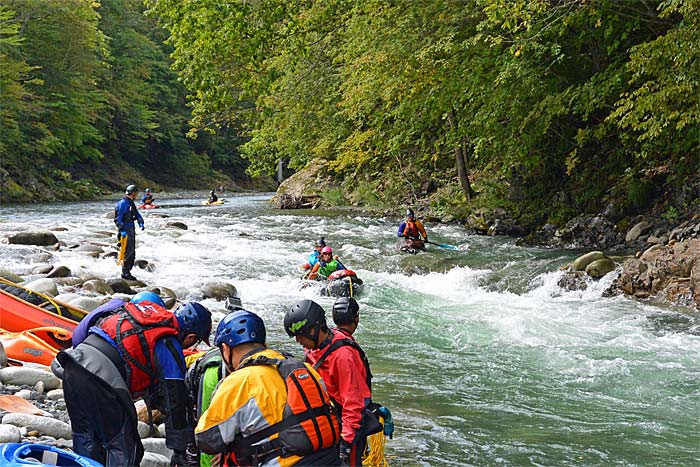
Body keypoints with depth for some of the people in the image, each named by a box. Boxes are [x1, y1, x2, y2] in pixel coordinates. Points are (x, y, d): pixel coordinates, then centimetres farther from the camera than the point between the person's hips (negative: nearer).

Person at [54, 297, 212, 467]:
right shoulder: (170, 345, 0)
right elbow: (175, 399, 3)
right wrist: (179, 450, 10)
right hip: (101, 375, -8)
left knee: (86, 437, 22)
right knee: (122, 446, 6)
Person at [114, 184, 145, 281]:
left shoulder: (131, 204, 17)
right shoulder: (123, 203, -12)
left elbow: (137, 215, 22)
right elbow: (118, 218, -17)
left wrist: (141, 223, 4)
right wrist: (122, 230, -23)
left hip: (131, 231, 10)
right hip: (125, 231, -10)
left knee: (132, 254, 12)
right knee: (128, 253, -10)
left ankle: (127, 272, 18)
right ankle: (125, 273, -5)